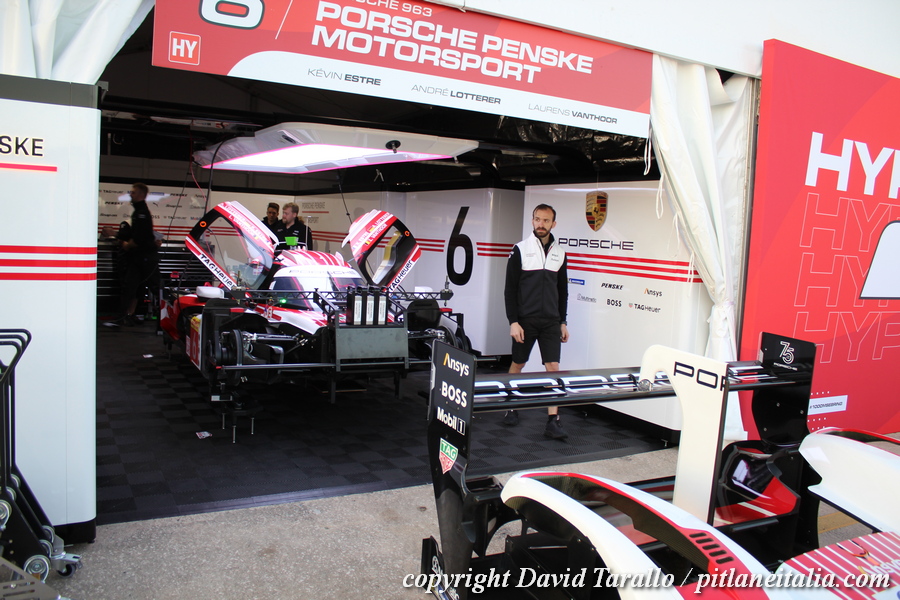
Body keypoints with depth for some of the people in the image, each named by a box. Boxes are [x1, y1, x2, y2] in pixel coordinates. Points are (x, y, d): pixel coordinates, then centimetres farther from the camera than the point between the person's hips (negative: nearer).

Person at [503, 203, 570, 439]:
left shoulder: (559, 253, 9)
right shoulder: (520, 249, -3)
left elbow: (562, 290, 16)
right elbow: (510, 289, -5)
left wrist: (562, 321, 12)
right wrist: (513, 321, -12)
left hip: (551, 322, 3)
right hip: (524, 320, -2)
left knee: (553, 367, -5)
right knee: (517, 364, 10)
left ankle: (553, 421, -3)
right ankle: (511, 409, 30)